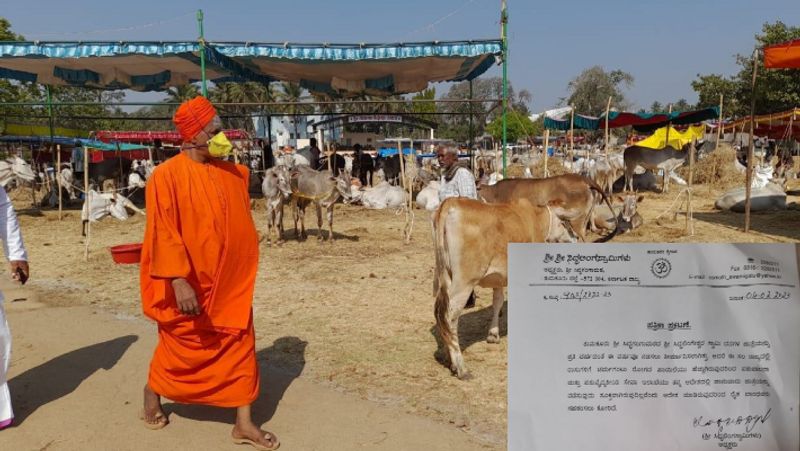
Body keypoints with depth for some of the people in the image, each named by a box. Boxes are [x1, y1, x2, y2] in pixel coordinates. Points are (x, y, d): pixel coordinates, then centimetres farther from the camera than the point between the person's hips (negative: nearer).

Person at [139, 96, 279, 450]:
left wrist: (244, 270, 16)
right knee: (180, 348, 13)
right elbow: (163, 233, -19)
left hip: (229, 282, 5)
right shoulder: (167, 176, -14)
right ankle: (152, 395, 42)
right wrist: (179, 280, -26)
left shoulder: (231, 173, 4)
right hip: (189, 283, -5)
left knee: (240, 346, 5)